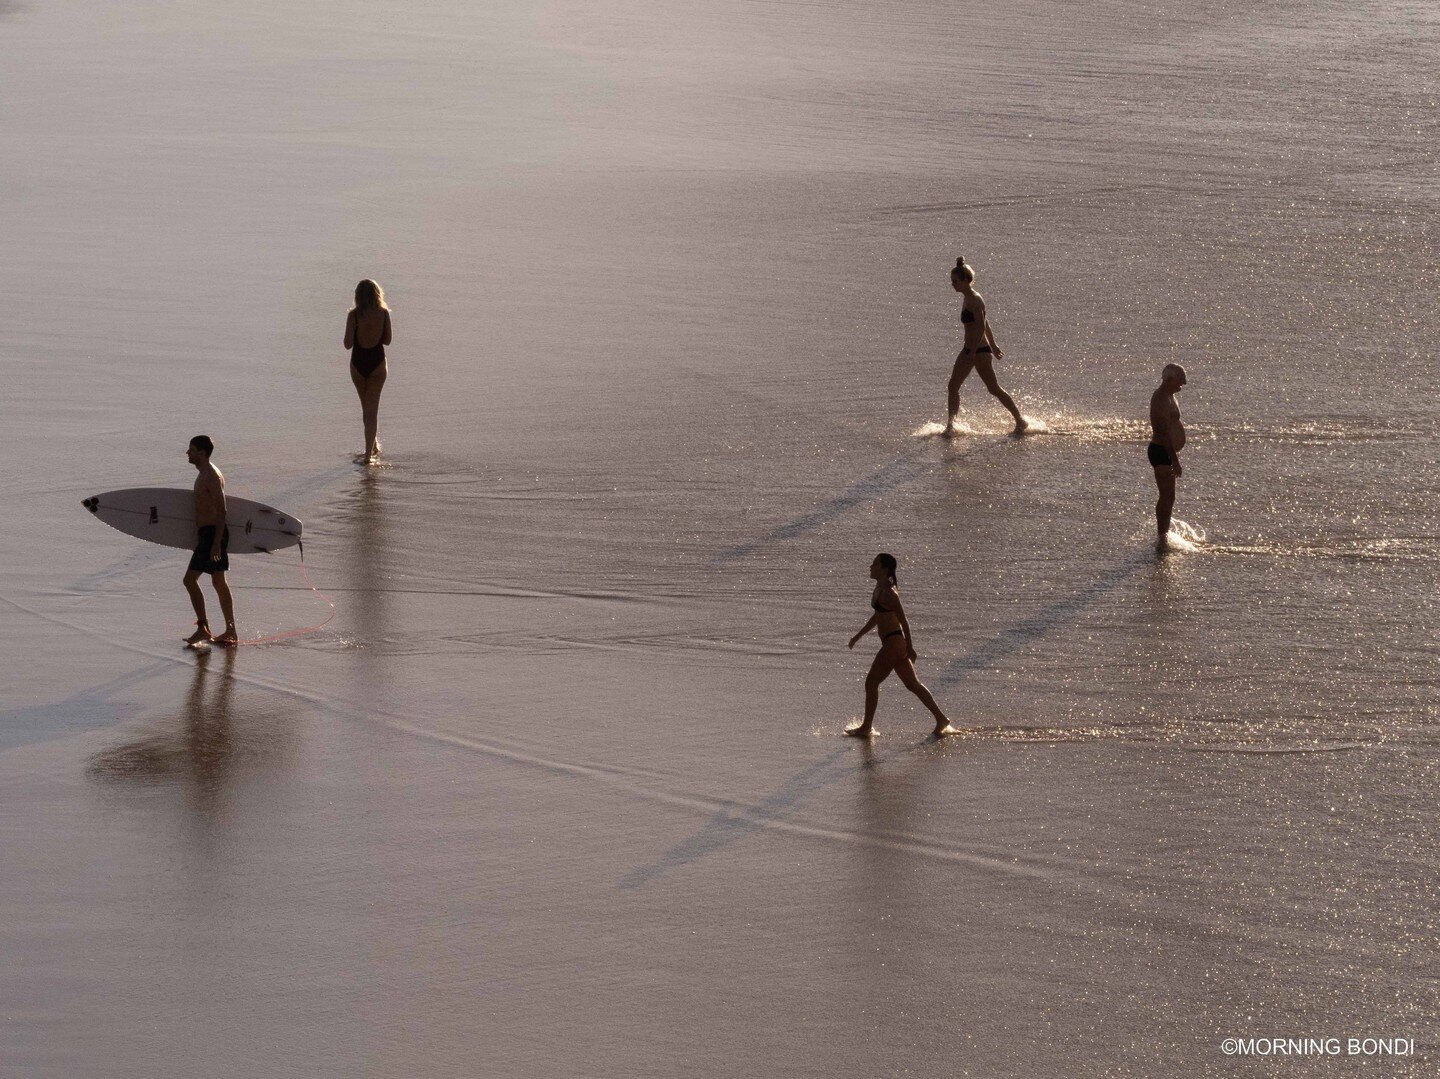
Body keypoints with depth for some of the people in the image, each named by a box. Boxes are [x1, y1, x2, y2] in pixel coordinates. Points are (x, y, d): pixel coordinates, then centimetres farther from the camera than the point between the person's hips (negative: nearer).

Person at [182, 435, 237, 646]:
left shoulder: (211, 477, -16)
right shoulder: (205, 475, 15)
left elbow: (221, 511, -21)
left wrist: (216, 543, -25)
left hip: (212, 534, -11)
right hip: (207, 534, 11)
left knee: (190, 579, -11)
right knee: (219, 583, 12)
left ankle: (203, 628, -11)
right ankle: (231, 632, 16)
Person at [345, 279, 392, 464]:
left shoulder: (354, 315, -13)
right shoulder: (383, 314, -7)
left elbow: (348, 344, -14)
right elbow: (387, 340, 4)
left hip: (358, 363, 0)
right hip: (377, 362, 0)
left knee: (366, 406, 20)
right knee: (372, 408, 3)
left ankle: (374, 446, 33)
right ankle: (369, 452, -4)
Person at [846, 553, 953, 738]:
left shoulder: (888, 593, -18)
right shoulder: (880, 588, 12)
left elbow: (903, 621, -19)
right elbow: (878, 616, 25)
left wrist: (910, 648, -19)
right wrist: (859, 635, 30)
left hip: (893, 643, -10)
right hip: (895, 644, 10)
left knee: (871, 682, -1)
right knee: (912, 684, 12)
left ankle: (866, 727, 7)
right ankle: (942, 720, 14)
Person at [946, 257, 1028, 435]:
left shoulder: (975, 300, -18)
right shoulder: (968, 299, 11)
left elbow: (981, 327, -24)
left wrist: (973, 352, -26)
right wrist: (993, 345, 26)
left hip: (980, 351, -10)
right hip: (969, 349, 10)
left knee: (994, 389, -1)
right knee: (953, 386, 5)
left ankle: (1020, 420, 9)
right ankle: (951, 424, 9)